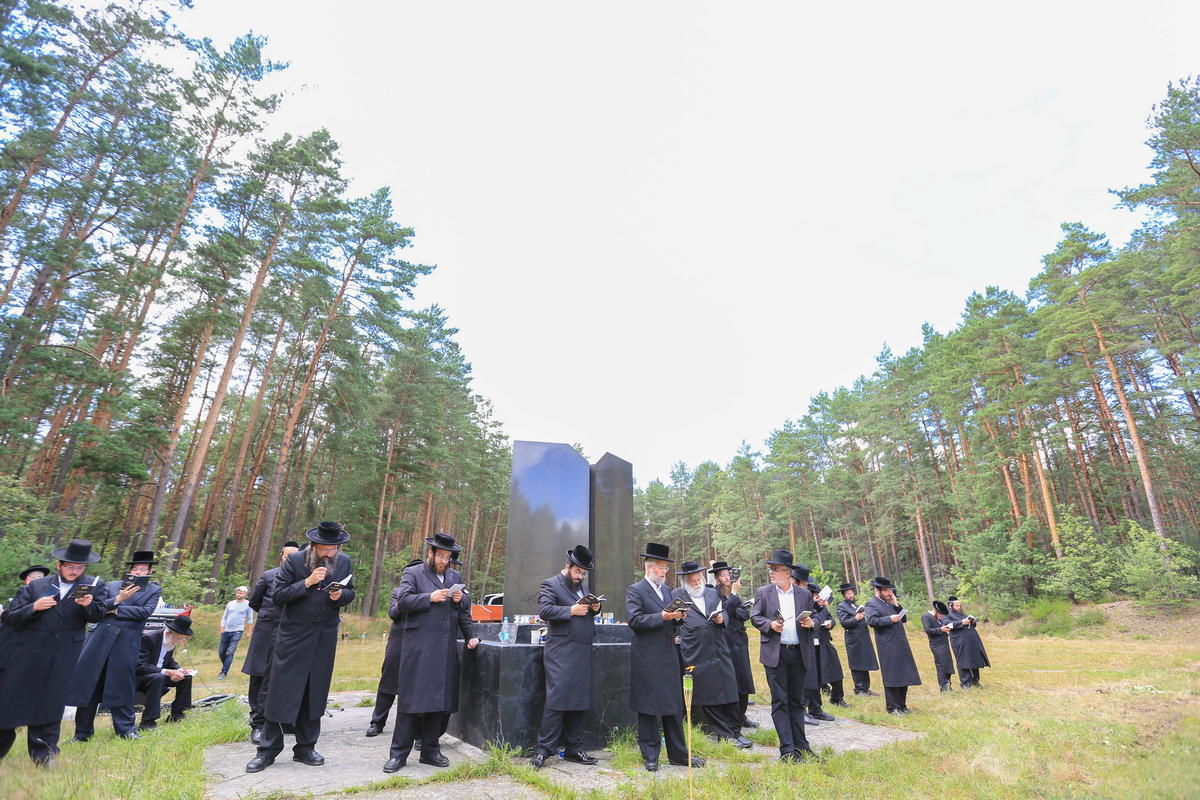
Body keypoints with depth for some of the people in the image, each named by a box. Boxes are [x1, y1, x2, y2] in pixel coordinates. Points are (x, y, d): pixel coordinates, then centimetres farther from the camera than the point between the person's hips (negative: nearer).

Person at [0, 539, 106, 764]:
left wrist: (89, 605, -29)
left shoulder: (94, 586, 3)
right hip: (25, 653, 1)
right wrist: (33, 607, -16)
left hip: (62, 658, -1)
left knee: (50, 704, 2)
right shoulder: (36, 586, 6)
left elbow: (98, 616, -7)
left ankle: (42, 754, 14)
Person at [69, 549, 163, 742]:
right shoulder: (113, 585, 13)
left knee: (121, 685, 3)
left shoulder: (154, 590, 8)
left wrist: (116, 610, -6)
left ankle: (126, 728, 17)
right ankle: (82, 732, 19)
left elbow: (145, 612, -6)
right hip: (101, 637, 2)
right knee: (89, 684, 4)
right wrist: (117, 599, -14)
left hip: (127, 641, -2)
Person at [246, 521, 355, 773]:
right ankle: (268, 749, 19)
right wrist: (307, 582, -23)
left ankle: (305, 748, 25)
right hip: (294, 636, -3)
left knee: (314, 693, 11)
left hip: (326, 638, 3)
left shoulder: (344, 562, -1)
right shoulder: (294, 561, -10)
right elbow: (278, 596, -10)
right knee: (281, 691, 2)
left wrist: (340, 595, -14)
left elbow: (350, 593, 9)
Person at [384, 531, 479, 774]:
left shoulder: (455, 577, 16)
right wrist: (430, 597, -17)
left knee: (440, 698, 9)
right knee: (411, 697, 0)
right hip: (418, 647, -4)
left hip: (446, 648, 4)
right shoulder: (412, 573, 2)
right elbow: (402, 602, -9)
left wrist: (462, 605, -1)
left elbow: (465, 609, 19)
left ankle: (430, 750, 21)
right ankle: (399, 753, 12)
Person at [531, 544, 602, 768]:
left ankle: (573, 749, 22)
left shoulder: (584, 588, 20)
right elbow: (544, 611, -15)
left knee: (579, 700, 11)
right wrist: (570, 610, -21)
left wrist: (595, 609, 3)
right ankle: (544, 749, 4)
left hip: (583, 652, 7)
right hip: (561, 651, -7)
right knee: (557, 698, -7)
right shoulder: (550, 585, -2)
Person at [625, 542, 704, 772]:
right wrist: (662, 617, -23)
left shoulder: (666, 589, 14)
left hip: (669, 655, 7)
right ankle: (650, 755, 18)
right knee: (647, 706, 5)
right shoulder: (635, 590, -9)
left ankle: (678, 753, 24)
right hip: (647, 657, -7)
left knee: (674, 705, 13)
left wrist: (677, 616, -2)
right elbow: (634, 621, -18)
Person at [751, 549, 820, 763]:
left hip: (799, 653, 3)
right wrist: (770, 624, -16)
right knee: (780, 703, 0)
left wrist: (810, 623, -8)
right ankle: (787, 750, 7)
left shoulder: (804, 594, 7)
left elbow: (811, 619, 14)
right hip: (775, 653, -2)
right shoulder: (763, 592, 1)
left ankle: (801, 746, 25)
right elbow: (754, 617, 1)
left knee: (797, 701, 14)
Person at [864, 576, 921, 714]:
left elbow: (904, 619, 15)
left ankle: (901, 705, 23)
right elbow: (871, 620, -18)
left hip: (901, 644, 8)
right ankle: (892, 707, 7)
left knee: (904, 674, 11)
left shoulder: (890, 603, 19)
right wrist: (889, 619, -21)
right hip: (888, 647, -8)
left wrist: (896, 605, 5)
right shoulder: (872, 603, -5)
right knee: (891, 676, -2)